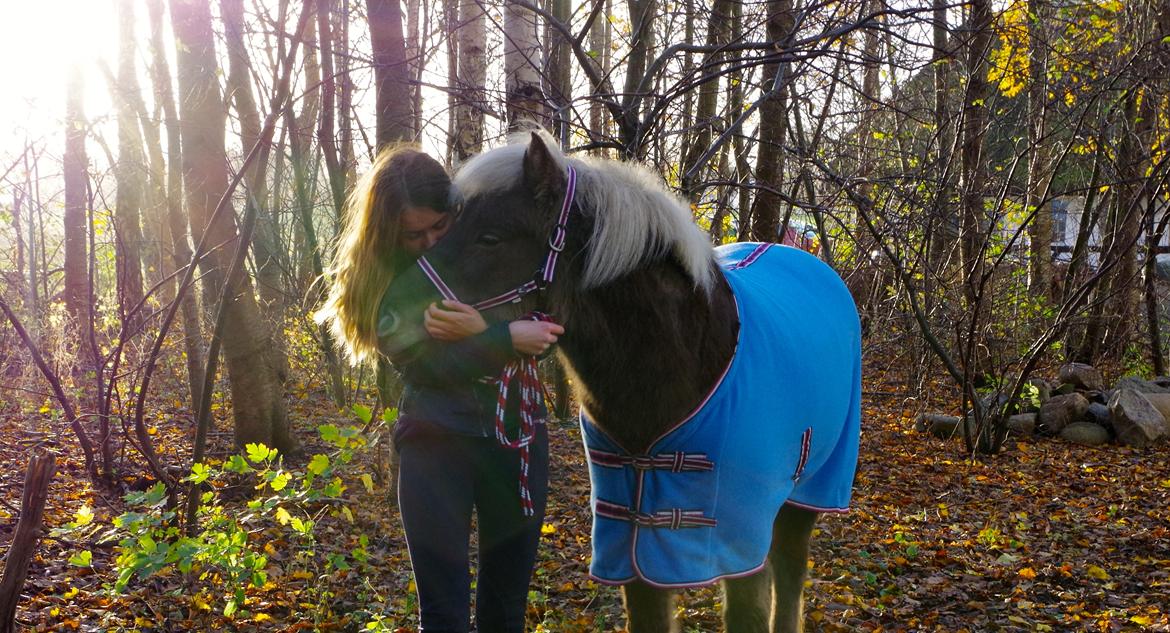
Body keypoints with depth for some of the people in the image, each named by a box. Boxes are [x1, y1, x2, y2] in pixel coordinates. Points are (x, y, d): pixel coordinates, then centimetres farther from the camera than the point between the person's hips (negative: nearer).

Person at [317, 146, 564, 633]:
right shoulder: (378, 278, -6)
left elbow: (543, 334, -8)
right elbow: (424, 365, -15)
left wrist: (477, 330, -25)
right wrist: (506, 340, -25)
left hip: (515, 438, 1)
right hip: (435, 445, -1)